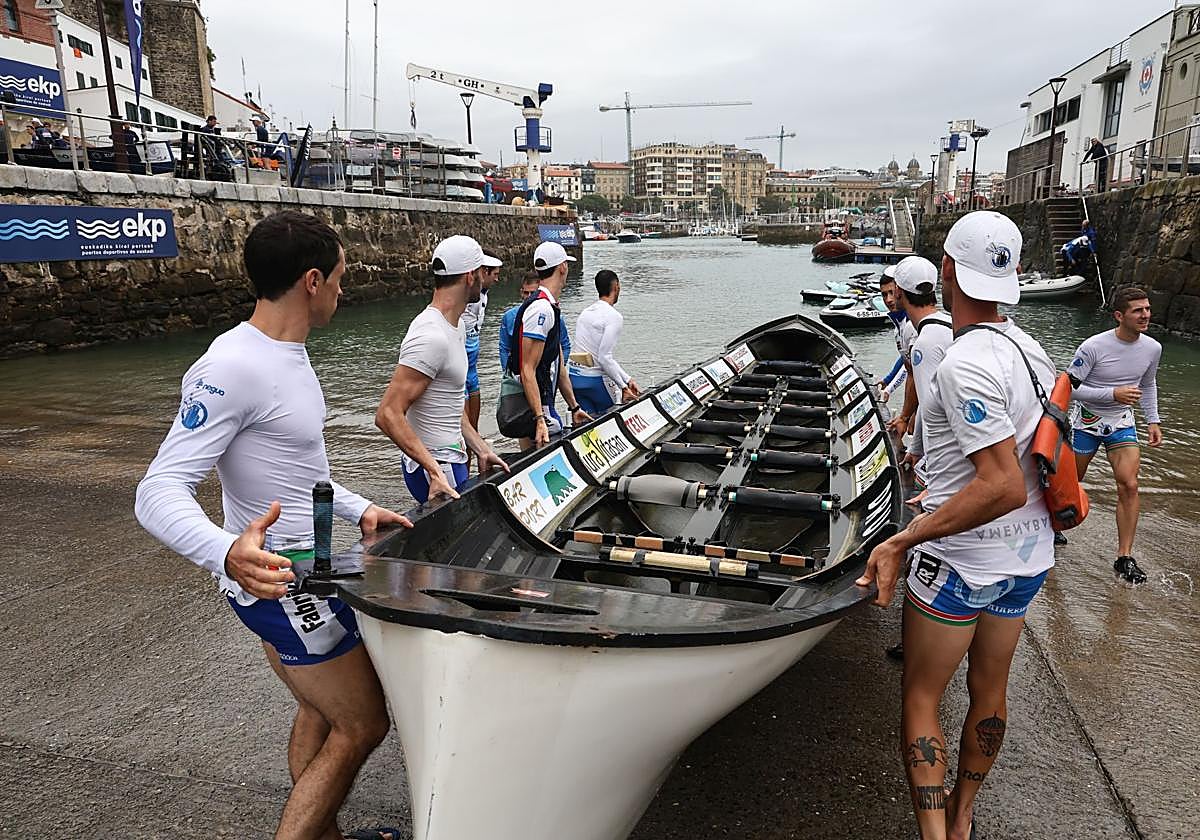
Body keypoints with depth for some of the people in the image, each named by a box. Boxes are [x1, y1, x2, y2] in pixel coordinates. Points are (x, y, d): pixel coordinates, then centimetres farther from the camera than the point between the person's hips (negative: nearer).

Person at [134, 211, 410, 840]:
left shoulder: (287, 354, 7)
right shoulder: (232, 369, -24)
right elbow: (159, 492, -29)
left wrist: (359, 510, 13)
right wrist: (227, 552, -47)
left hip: (305, 570, 10)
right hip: (281, 579, -10)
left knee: (319, 711, 23)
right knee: (363, 725, 2)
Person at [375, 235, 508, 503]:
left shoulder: (457, 326, 11)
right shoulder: (431, 337, -22)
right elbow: (388, 415, -27)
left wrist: (481, 450, 13)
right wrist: (434, 470, -30)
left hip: (452, 461, 10)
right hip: (434, 470, -10)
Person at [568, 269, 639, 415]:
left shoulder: (584, 313, 15)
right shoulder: (614, 317, -12)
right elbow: (604, 358, -20)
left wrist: (627, 379, 18)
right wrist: (623, 387, -14)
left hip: (574, 377, 7)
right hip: (596, 380, -7)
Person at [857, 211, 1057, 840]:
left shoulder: (963, 365, -24)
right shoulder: (1031, 348, 3)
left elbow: (1004, 487, -28)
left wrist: (902, 541, -25)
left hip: (961, 560, -8)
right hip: (1030, 555, 9)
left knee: (920, 697, 8)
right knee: (989, 689, 21)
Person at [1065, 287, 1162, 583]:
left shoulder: (1153, 348, -3)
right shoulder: (1093, 347, -21)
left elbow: (1148, 385, 16)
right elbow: (1070, 387, -18)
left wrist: (1153, 421, 9)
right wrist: (1113, 394, -28)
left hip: (1121, 424, 4)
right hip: (1086, 421, -3)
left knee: (1129, 486, -10)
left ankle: (1125, 558, -2)